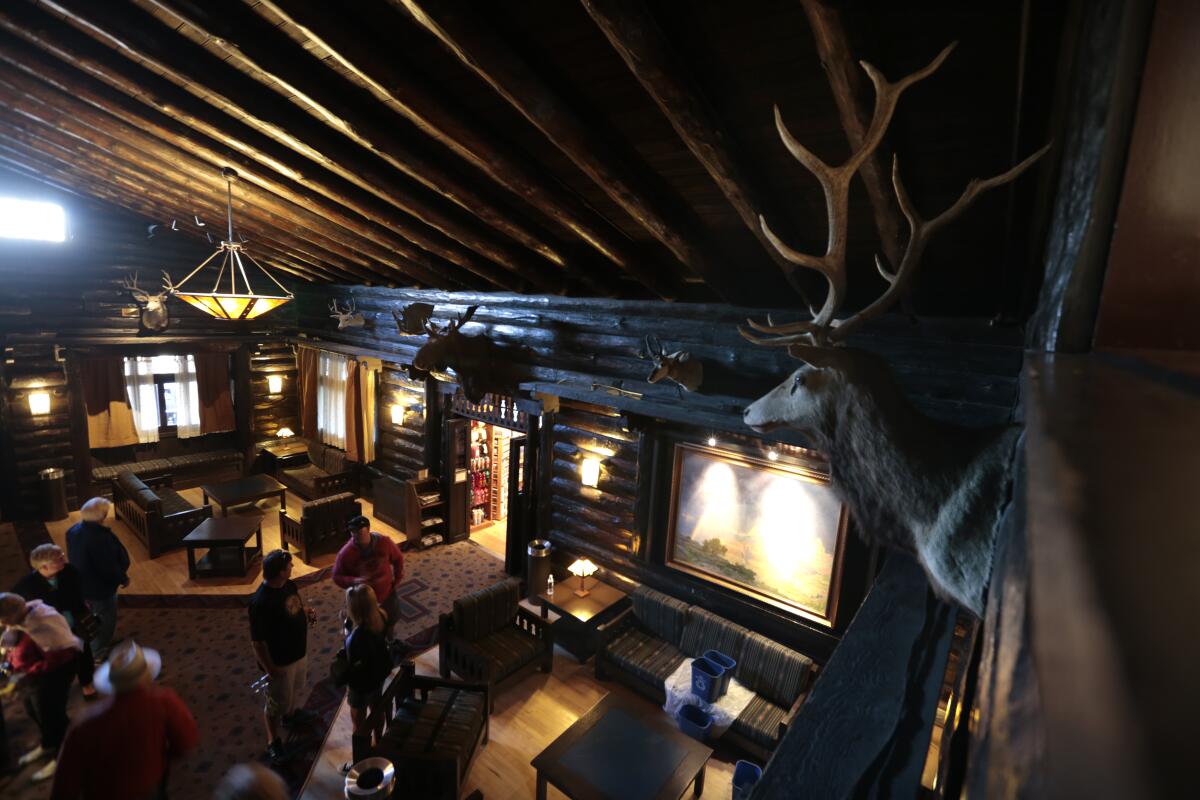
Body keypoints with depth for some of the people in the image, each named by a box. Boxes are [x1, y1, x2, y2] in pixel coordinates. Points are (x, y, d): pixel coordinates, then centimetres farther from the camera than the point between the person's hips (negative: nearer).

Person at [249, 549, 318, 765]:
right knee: (277, 703, 15)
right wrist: (270, 669, -19)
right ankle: (273, 742, 37)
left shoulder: (289, 585, -8)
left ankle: (292, 714, 58)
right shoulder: (261, 602, -33)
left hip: (299, 652, 8)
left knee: (297, 688, 31)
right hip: (280, 662, -8)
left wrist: (306, 613, -7)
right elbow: (257, 641, -25)